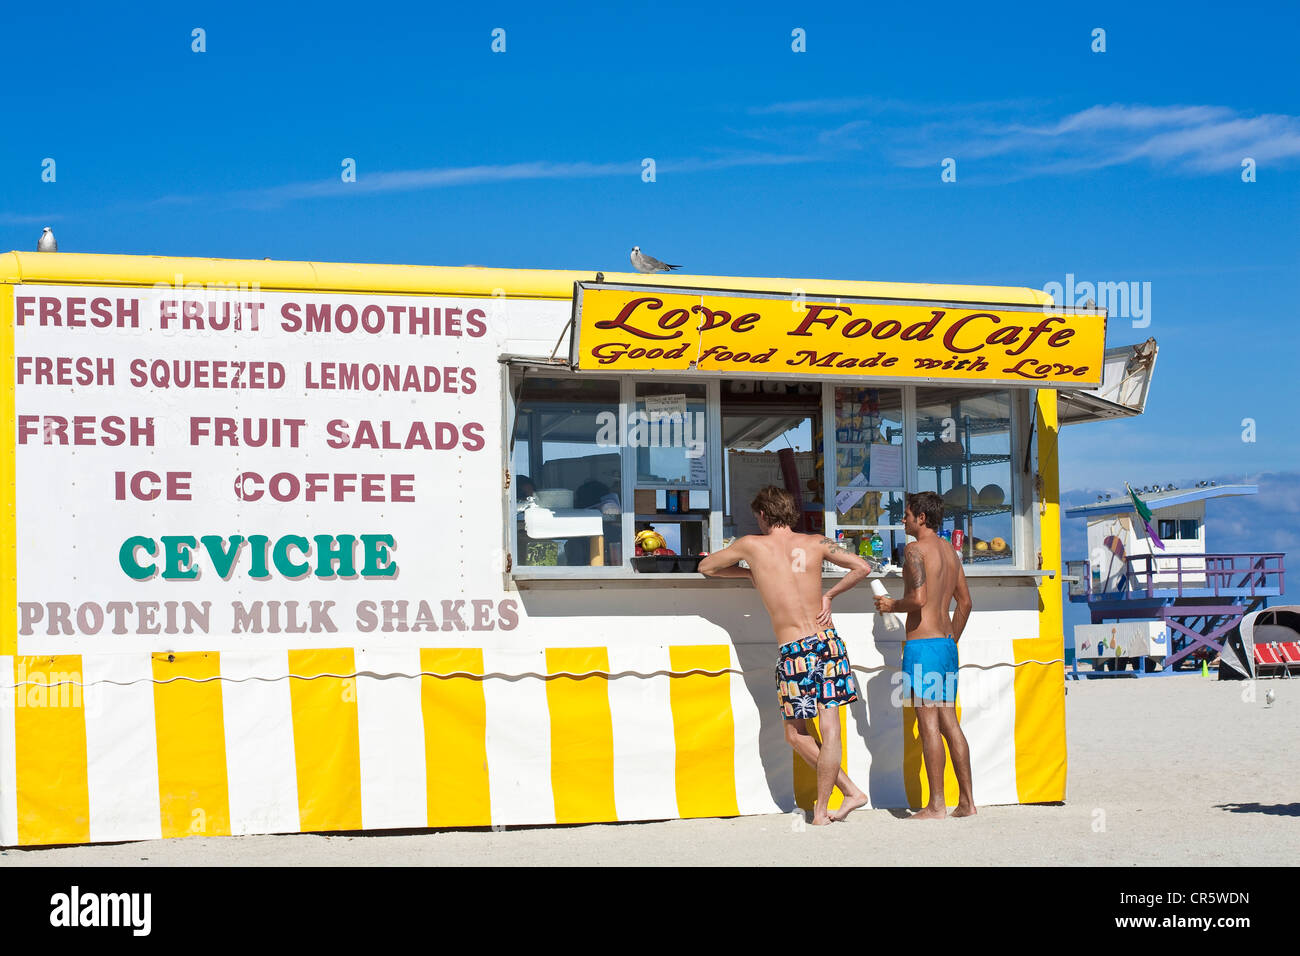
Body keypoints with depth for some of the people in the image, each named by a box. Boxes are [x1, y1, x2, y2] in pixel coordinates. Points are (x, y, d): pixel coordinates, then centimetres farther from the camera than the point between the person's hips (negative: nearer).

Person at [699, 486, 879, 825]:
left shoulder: (752, 545, 4)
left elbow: (706, 567, 19)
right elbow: (863, 567, 11)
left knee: (796, 734, 11)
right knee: (830, 729, 5)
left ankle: (851, 790, 10)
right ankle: (821, 810, 6)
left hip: (794, 651, -3)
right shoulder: (815, 543, 8)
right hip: (827, 640, 3)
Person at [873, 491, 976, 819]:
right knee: (949, 722, 10)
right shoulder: (950, 551, 16)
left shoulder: (915, 549, -10)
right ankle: (966, 801, 10)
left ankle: (936, 805, -6)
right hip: (947, 644, 8)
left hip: (922, 643, -8)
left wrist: (891, 605, -3)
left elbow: (919, 598, -22)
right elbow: (965, 601, 21)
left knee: (929, 724, -6)